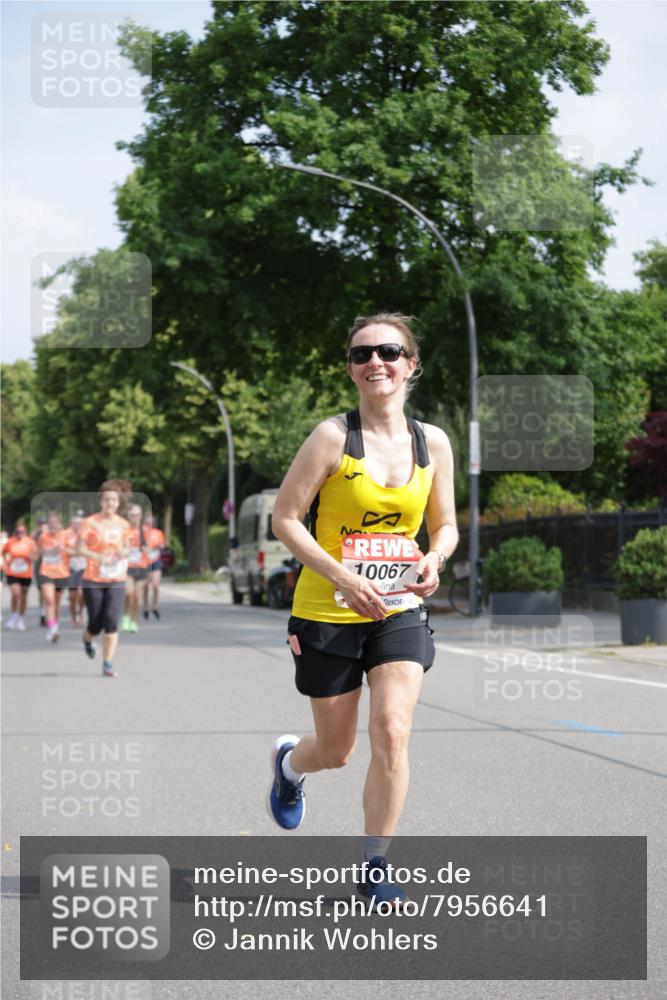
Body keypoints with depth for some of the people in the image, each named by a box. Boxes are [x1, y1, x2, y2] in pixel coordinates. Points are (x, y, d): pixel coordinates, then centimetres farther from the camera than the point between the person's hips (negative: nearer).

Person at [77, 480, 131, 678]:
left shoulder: (123, 524, 5)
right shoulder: (91, 523, -7)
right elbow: (79, 549, -9)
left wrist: (124, 553, -6)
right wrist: (99, 557, -23)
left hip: (116, 580, 2)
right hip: (93, 579, -2)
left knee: (112, 621, -12)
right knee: (96, 622, 4)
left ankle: (108, 665, -8)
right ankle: (87, 639, 41)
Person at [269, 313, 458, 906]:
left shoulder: (433, 443, 1)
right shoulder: (333, 437, -11)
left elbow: (445, 526, 12)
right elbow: (284, 518, -9)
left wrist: (432, 561, -11)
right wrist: (342, 576, -20)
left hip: (400, 612, 2)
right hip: (328, 613, -2)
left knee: (391, 734, -15)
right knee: (336, 751, 9)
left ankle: (374, 869, 1)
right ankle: (289, 762, 47)